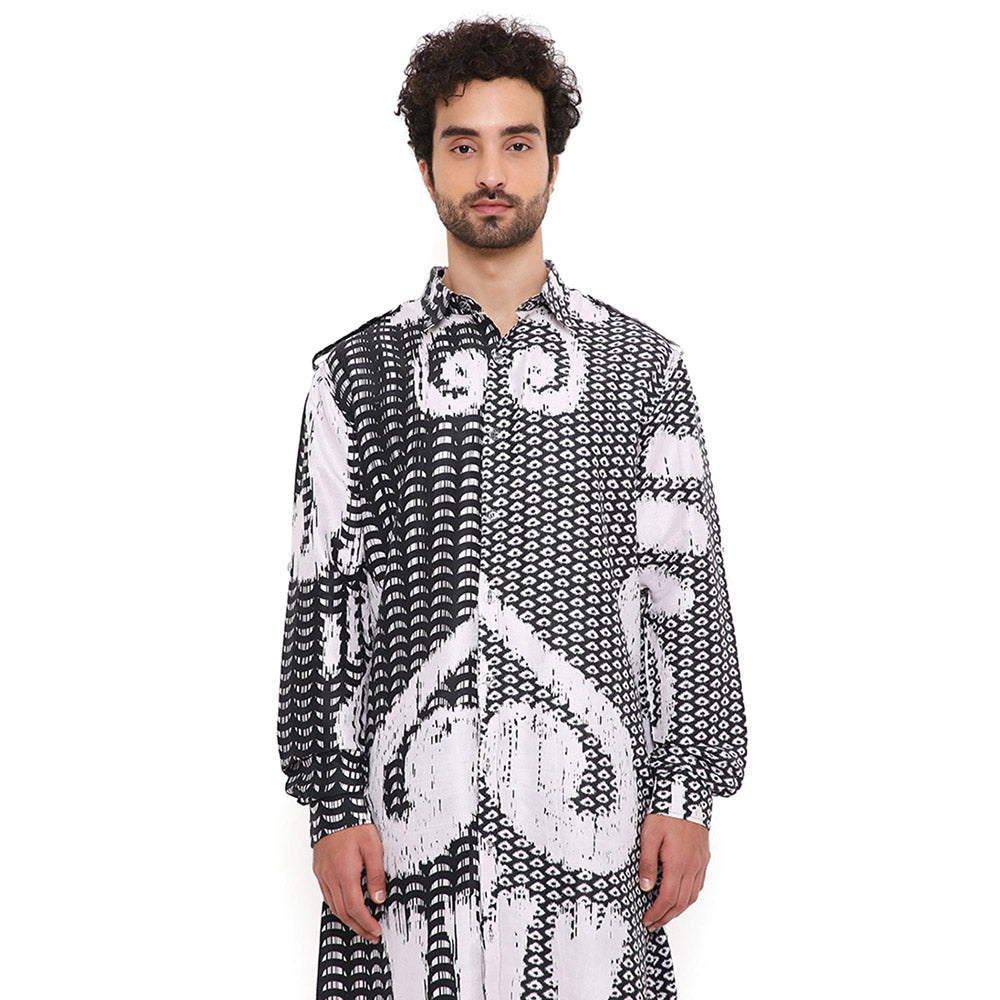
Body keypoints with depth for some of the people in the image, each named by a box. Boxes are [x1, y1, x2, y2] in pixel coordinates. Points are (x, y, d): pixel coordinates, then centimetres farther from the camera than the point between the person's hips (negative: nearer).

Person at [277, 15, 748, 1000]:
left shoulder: (644, 365, 7)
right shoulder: (355, 372, 7)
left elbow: (687, 595, 6)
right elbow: (323, 599, 5)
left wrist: (687, 797, 1)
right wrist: (334, 807, 0)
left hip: (590, 815, 0)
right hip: (412, 816, 0)